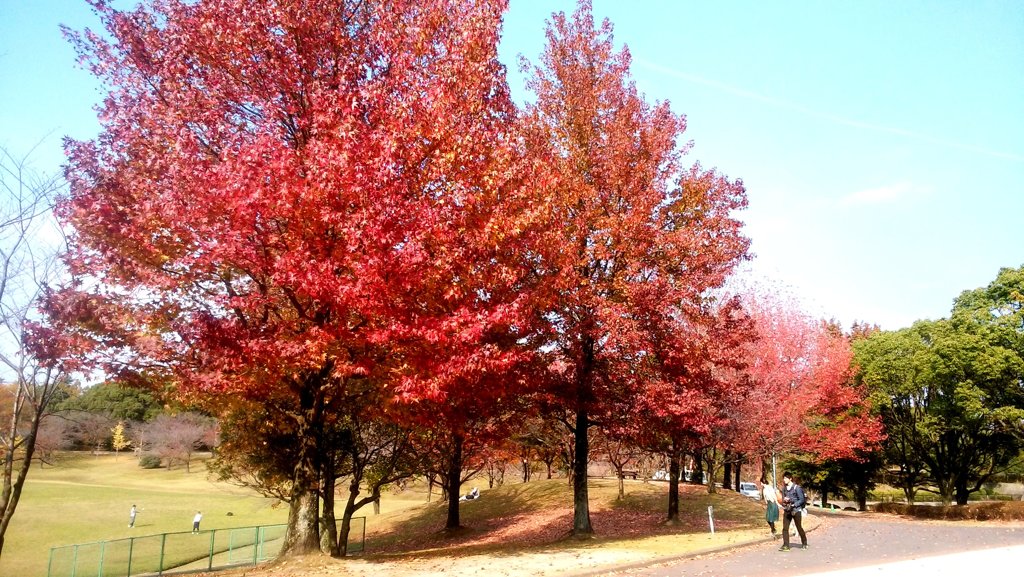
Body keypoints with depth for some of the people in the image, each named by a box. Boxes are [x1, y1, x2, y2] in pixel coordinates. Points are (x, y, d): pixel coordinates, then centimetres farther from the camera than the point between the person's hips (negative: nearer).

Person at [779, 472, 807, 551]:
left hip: (796, 510, -5)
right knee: (785, 528, -5)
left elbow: (802, 499, -8)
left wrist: (793, 505, -18)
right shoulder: (784, 489, 10)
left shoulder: (797, 488, -8)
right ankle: (786, 545, -4)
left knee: (799, 528, 7)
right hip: (787, 511, 5)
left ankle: (804, 543, 27)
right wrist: (784, 503, -7)